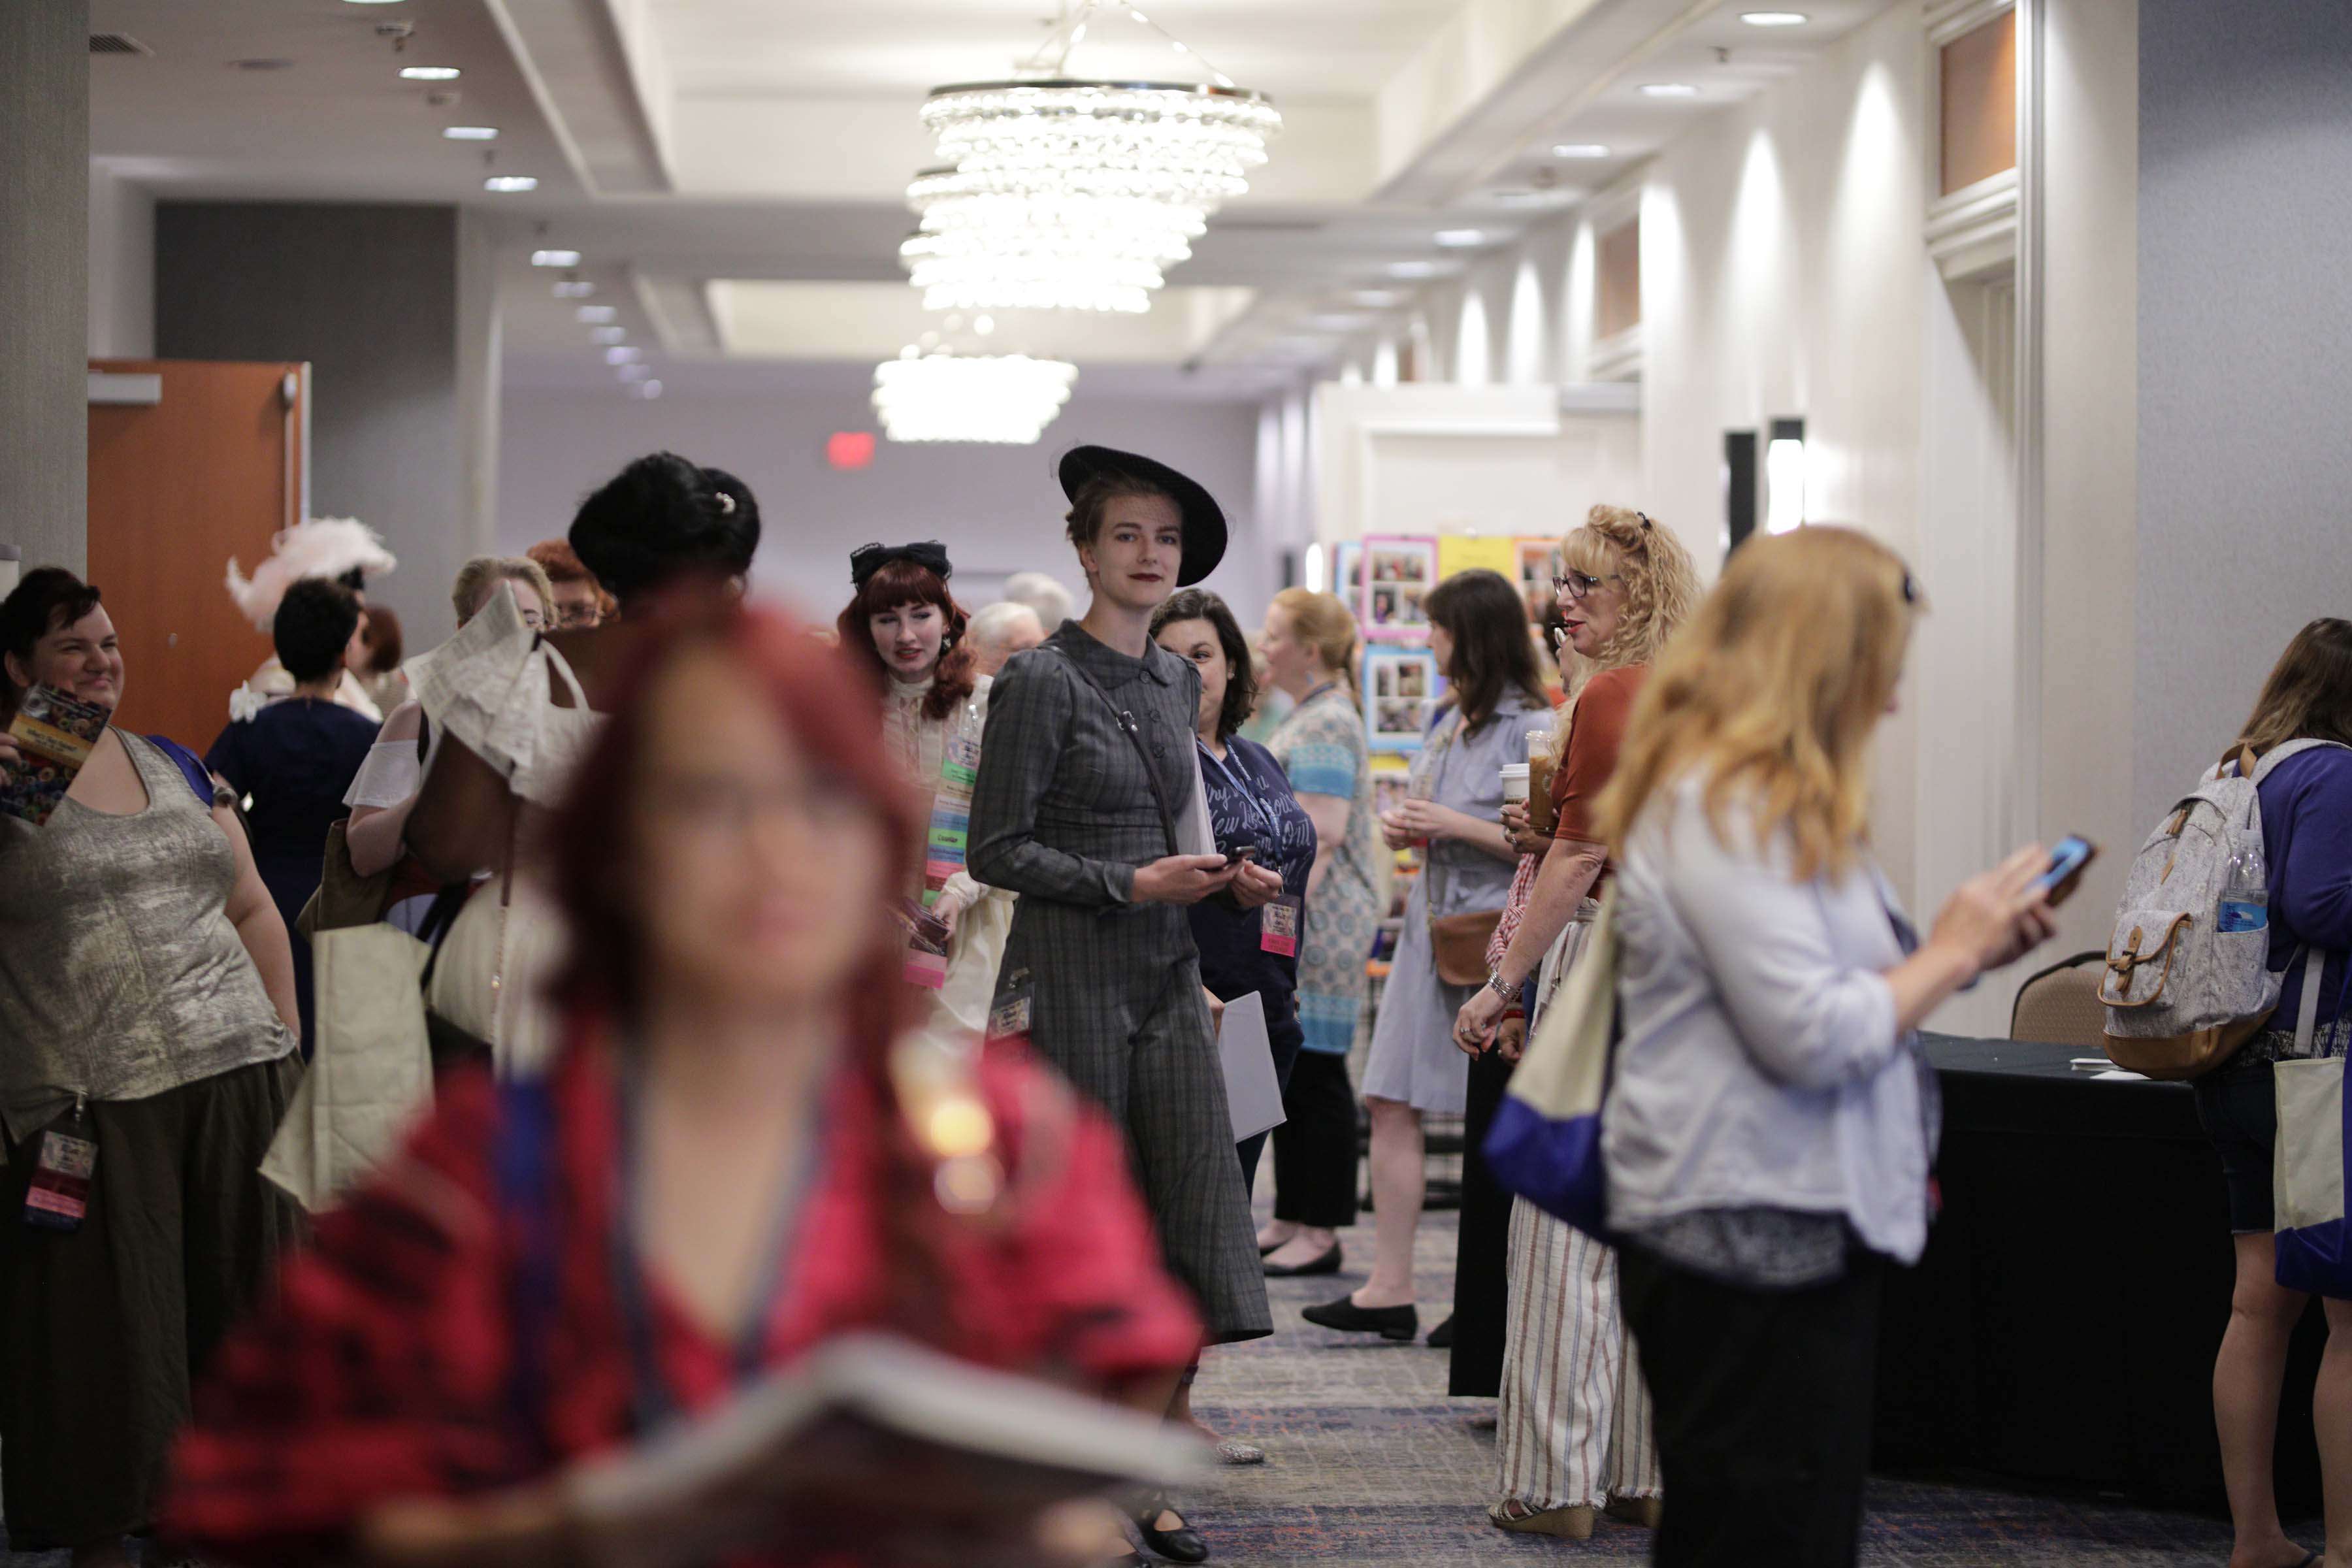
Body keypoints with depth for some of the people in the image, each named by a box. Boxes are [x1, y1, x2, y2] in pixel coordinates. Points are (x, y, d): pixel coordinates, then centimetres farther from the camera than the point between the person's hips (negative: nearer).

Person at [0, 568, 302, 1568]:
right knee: (101, 1328, 1)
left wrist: (285, 1043, 11)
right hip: (88, 1107, -4)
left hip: (233, 1079, 4)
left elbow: (251, 910, 18)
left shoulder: (174, 768, 15)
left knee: (231, 1313, 7)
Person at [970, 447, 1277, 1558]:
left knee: (1195, 1210, 0)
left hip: (1168, 977, 6)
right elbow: (996, 850, -11)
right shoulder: (1044, 681, -9)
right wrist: (1133, 885, -17)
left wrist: (1226, 880, 4)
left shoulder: (1174, 680, 12)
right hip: (1072, 976, -6)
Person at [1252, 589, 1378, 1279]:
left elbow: (1320, 837, -22)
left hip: (1318, 925, -10)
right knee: (1290, 1070, 13)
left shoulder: (1326, 725, -15)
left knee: (1315, 1072, -5)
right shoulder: (1308, 717, 18)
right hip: (1296, 923, 10)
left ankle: (1320, 1234, -1)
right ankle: (1292, 1222, 19)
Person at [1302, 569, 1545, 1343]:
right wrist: (1403, 826, 8)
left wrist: (1456, 826, -16)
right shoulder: (1449, 721, 16)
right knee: (1392, 1103, 3)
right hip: (1432, 922, 9)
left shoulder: (1526, 725, -11)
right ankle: (1390, 1289, 6)